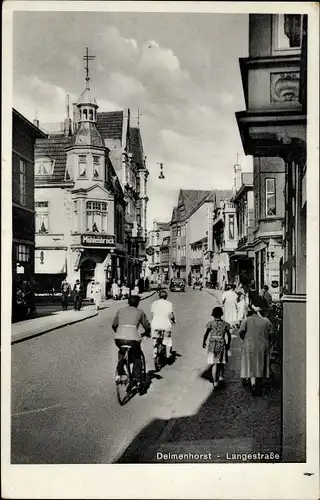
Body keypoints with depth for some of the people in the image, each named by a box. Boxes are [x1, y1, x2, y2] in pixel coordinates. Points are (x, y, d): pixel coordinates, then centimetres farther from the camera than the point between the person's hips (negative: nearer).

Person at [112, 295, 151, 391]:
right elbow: (147, 327, 22)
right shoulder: (140, 312, 16)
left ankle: (119, 374, 24)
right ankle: (138, 381, 17)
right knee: (137, 357, 22)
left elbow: (114, 325, 29)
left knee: (121, 352, 34)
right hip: (133, 338, -2)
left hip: (119, 338, 2)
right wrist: (147, 333, 44)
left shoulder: (120, 310, 22)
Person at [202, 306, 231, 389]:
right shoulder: (225, 324, -1)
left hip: (212, 345, -1)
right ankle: (220, 377, 23)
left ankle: (215, 382, -3)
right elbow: (229, 336, 3)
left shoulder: (211, 323, -6)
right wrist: (228, 344, 18)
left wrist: (204, 342, 10)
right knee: (221, 362, 22)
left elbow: (206, 334, -6)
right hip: (222, 344, 1)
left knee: (214, 363, 1)